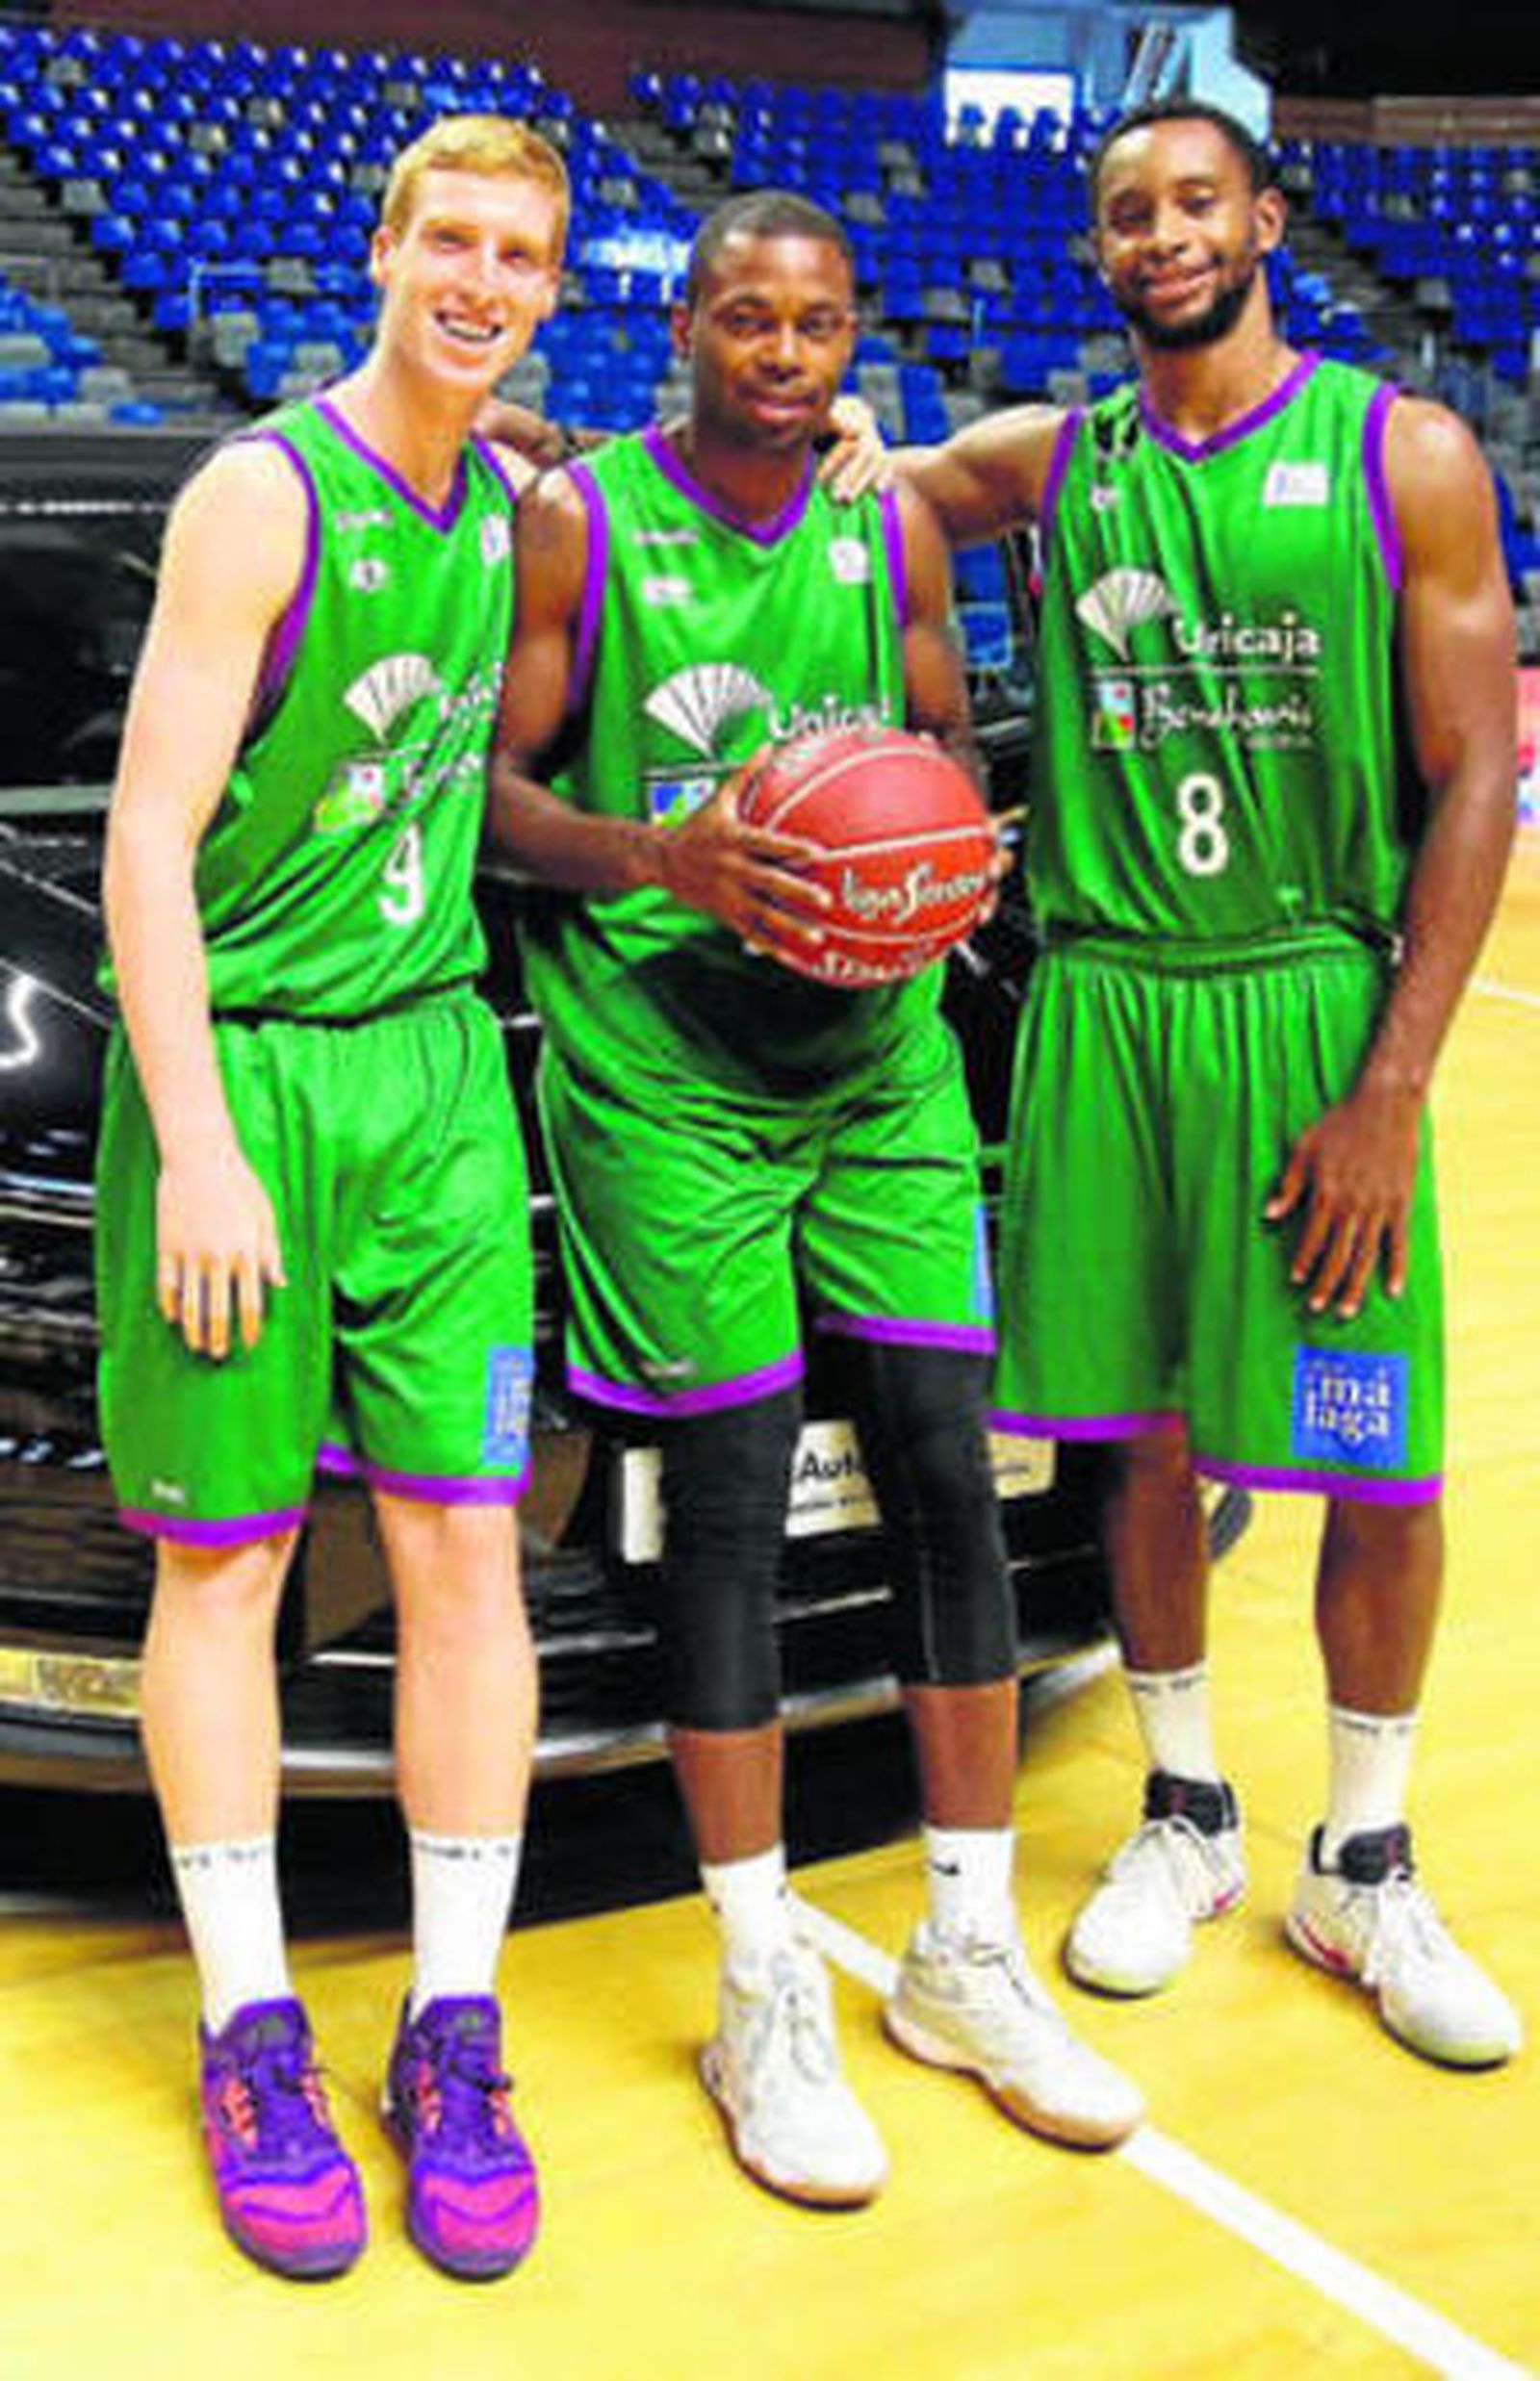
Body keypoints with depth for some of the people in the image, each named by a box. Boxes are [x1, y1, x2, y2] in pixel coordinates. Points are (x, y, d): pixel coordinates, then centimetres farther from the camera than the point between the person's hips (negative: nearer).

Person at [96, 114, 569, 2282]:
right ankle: (252, 2039, 16)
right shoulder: (262, 497, -8)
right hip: (241, 1064, -5)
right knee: (224, 1556, 4)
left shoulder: (510, 512, 10)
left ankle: (452, 2035, 14)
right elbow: (151, 834, -13)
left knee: (464, 1545, 2)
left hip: (437, 1065, 5)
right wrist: (196, 1147, -19)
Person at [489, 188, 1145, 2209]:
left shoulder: (894, 525, 9)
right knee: (728, 1500, -2)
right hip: (666, 1072, -4)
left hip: (881, 1054, 4)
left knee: (946, 1464, 3)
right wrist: (658, 859, -22)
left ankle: (969, 1957, 19)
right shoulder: (579, 521, -3)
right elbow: (490, 783, -3)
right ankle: (766, 1998, 13)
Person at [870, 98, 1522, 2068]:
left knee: (1377, 1464, 2)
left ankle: (1363, 1867, 22)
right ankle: (1185, 1817, 30)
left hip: (1316, 1002, -2)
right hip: (1104, 1006, 2)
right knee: (1139, 1433, 9)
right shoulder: (1049, 464, 7)